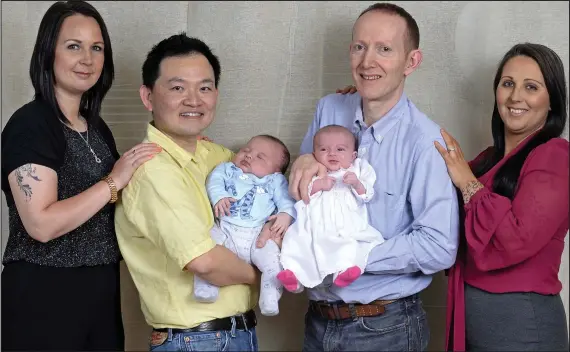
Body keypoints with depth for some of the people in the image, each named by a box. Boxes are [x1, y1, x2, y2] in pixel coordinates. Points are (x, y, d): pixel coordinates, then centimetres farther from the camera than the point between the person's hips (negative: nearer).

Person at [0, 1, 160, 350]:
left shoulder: (96, 126, 10)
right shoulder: (30, 124, -14)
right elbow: (42, 224, -24)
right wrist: (114, 181, -20)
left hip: (101, 289, 8)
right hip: (44, 295, -8)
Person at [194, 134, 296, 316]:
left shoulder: (275, 181, 21)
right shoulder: (227, 169, 23)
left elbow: (285, 199, 8)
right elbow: (214, 181, 7)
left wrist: (286, 214, -14)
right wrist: (219, 197, -15)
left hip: (259, 235, -1)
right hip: (225, 231, 1)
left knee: (273, 258, -25)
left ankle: (270, 300, -21)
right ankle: (205, 286, -23)